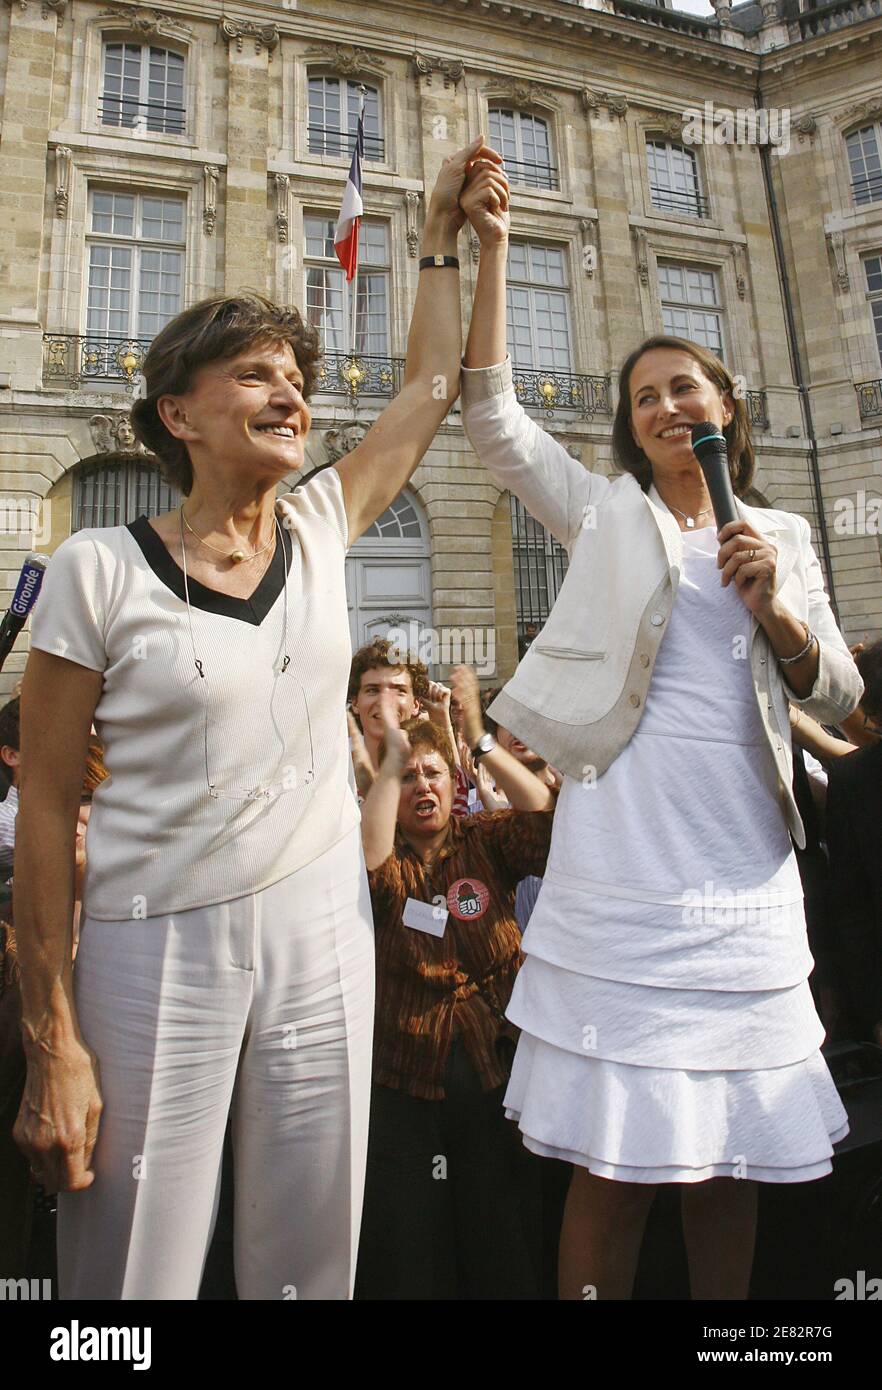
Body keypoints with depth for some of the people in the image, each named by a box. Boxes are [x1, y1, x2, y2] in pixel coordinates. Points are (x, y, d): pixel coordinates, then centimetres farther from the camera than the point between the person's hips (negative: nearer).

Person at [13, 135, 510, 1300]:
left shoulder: (321, 530, 3)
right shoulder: (101, 570, -8)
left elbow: (434, 384, 16)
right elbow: (48, 809, -7)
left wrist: (444, 235, 22)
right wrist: (52, 1042, -7)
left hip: (322, 932, 4)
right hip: (156, 945, -3)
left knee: (310, 1263, 16)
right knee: (134, 1269, 11)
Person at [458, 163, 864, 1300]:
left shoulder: (783, 537, 16)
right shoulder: (606, 516, 8)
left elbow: (839, 702, 11)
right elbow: (491, 415, -1)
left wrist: (776, 608, -6)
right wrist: (493, 249, -2)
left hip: (748, 875, 4)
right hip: (625, 868, -3)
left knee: (733, 1150, 13)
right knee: (617, 1162, 2)